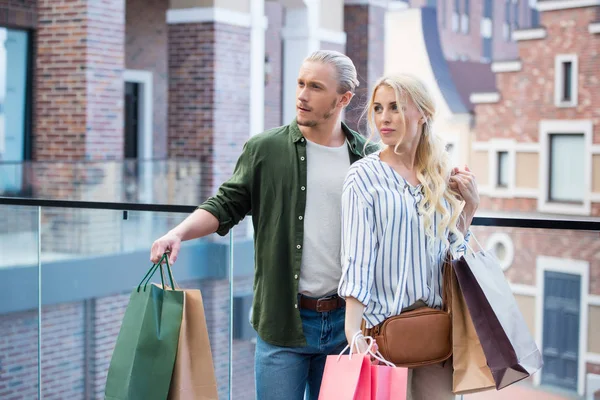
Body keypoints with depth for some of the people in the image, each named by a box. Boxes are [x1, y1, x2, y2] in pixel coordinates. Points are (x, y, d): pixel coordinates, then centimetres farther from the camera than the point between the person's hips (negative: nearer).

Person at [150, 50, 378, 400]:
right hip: (283, 319, -1)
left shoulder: (368, 158, 3)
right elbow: (226, 206, 1)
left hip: (344, 321, 2)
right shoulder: (265, 149, 0)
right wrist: (179, 233, -14)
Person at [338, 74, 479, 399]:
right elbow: (356, 259, -15)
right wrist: (353, 333, -23)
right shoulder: (364, 176, -7)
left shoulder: (443, 177, 8)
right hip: (384, 320, -4)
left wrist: (470, 205, 5)